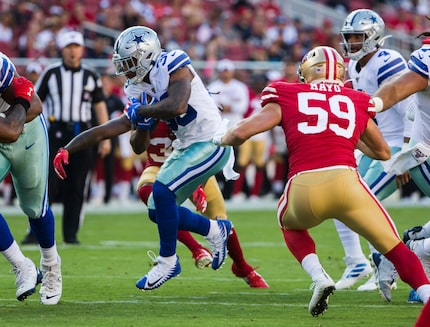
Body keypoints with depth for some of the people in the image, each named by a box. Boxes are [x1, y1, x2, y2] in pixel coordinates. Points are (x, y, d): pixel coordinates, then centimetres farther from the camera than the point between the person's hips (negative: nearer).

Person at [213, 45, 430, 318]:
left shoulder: (287, 98, 16)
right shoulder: (357, 102, 22)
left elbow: (240, 133, 10)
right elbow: (383, 152, 35)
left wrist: (220, 139, 32)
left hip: (303, 189, 0)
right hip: (345, 181, 0)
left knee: (291, 224, 34)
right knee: (394, 247, 12)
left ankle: (319, 278, 11)